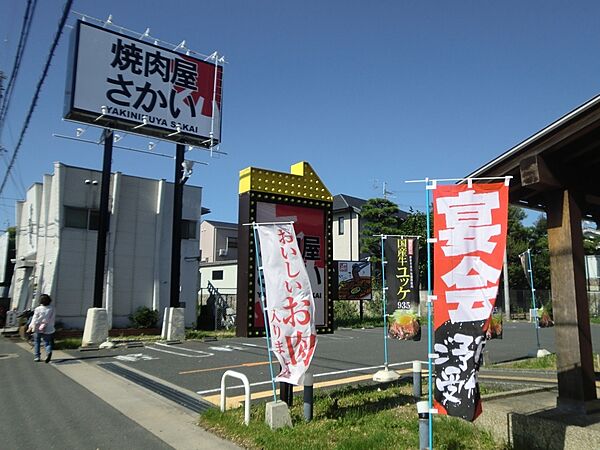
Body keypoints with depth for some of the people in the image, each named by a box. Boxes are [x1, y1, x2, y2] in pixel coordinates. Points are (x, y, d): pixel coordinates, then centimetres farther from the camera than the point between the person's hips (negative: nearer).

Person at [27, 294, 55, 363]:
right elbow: (53, 319, 5)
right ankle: (49, 352, -21)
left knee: (36, 342, 15)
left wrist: (30, 327, 1)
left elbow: (34, 319, -7)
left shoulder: (38, 309, -8)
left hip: (38, 329, -1)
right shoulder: (52, 309, -1)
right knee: (47, 343, 8)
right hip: (48, 329, 1)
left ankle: (36, 357, 15)